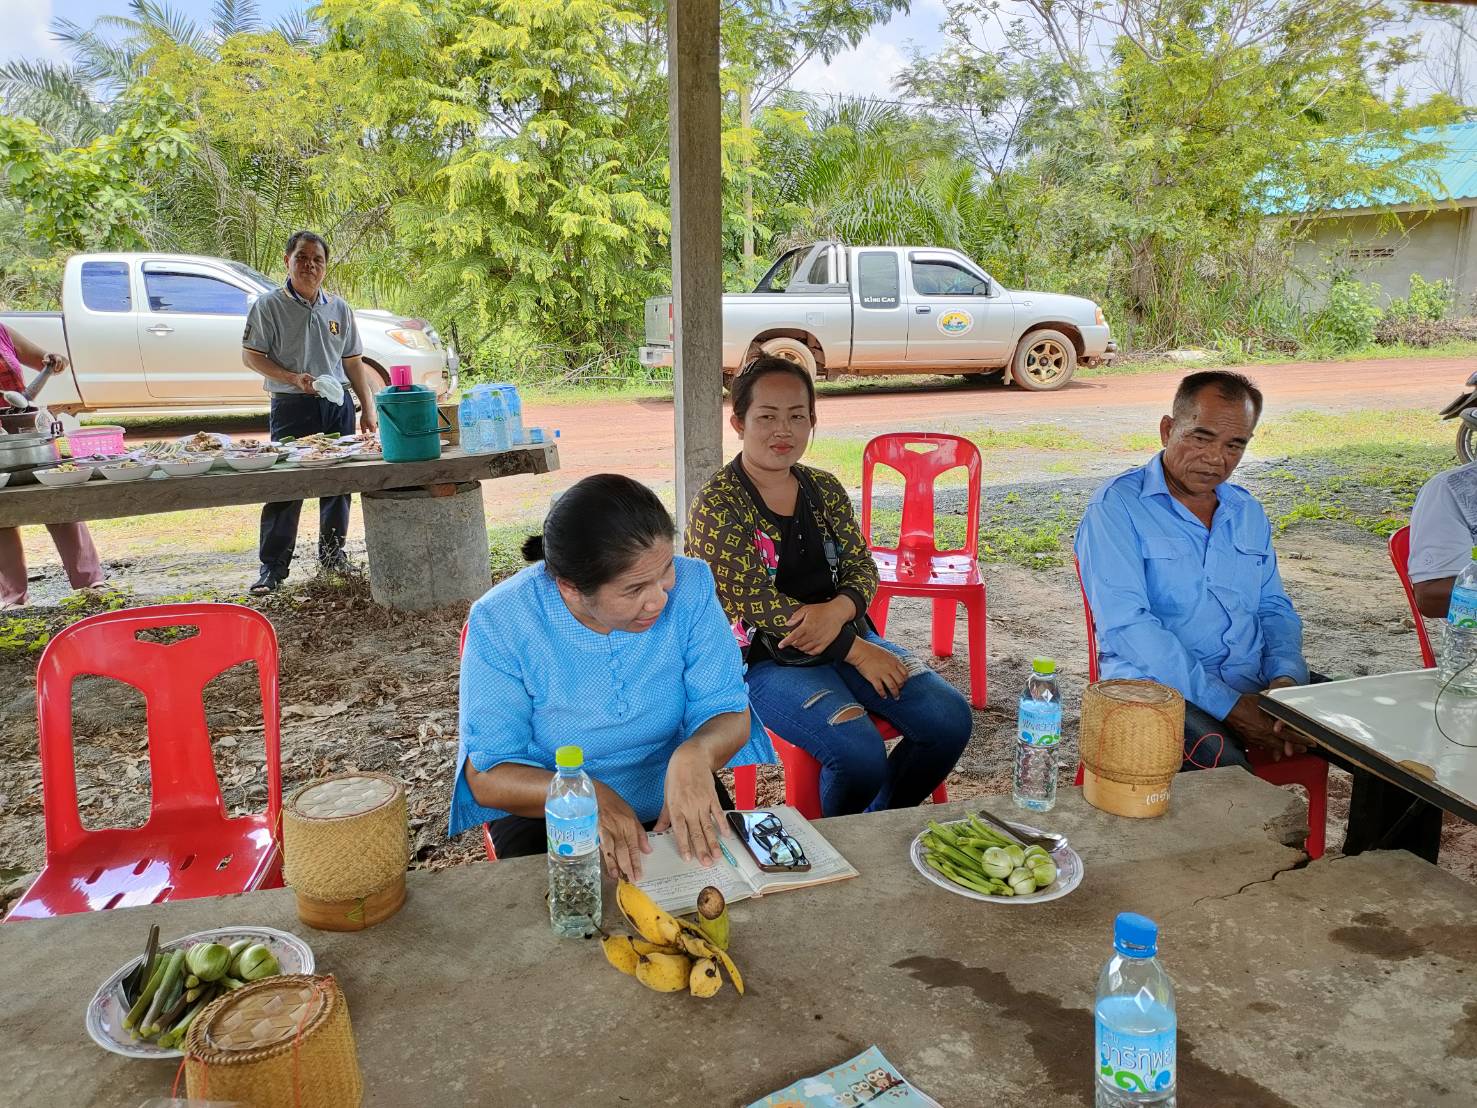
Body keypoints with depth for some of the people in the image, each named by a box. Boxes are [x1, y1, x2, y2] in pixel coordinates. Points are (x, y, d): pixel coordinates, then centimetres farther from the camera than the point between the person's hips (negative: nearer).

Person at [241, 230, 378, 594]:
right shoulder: (269, 305, -1)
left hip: (338, 406, 4)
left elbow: (353, 362, 13)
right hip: (292, 406, -4)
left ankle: (332, 553, 25)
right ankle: (273, 566, 2)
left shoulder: (339, 308, 11)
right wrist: (293, 378, -17)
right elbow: (251, 356, -3)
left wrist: (367, 409, 8)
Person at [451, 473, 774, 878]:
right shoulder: (501, 621, -22)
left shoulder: (690, 585, -17)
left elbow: (729, 712, -11)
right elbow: (487, 775, -18)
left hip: (673, 799, 2)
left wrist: (695, 755, -35)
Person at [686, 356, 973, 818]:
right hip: (766, 659, -6)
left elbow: (863, 568, 7)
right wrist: (853, 650, -17)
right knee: (860, 752, -27)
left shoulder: (824, 488, 8)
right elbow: (756, 603, -16)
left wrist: (838, 610, -19)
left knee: (951, 719, -9)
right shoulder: (717, 506, -11)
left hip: (845, 635, 7)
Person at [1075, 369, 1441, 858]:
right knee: (1223, 765, -37)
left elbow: (1275, 610, 19)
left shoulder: (1247, 512, 18)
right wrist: (1227, 705, -20)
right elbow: (1126, 625, -16)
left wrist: (1286, 678, -5)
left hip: (1256, 688, 7)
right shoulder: (1117, 507, -6)